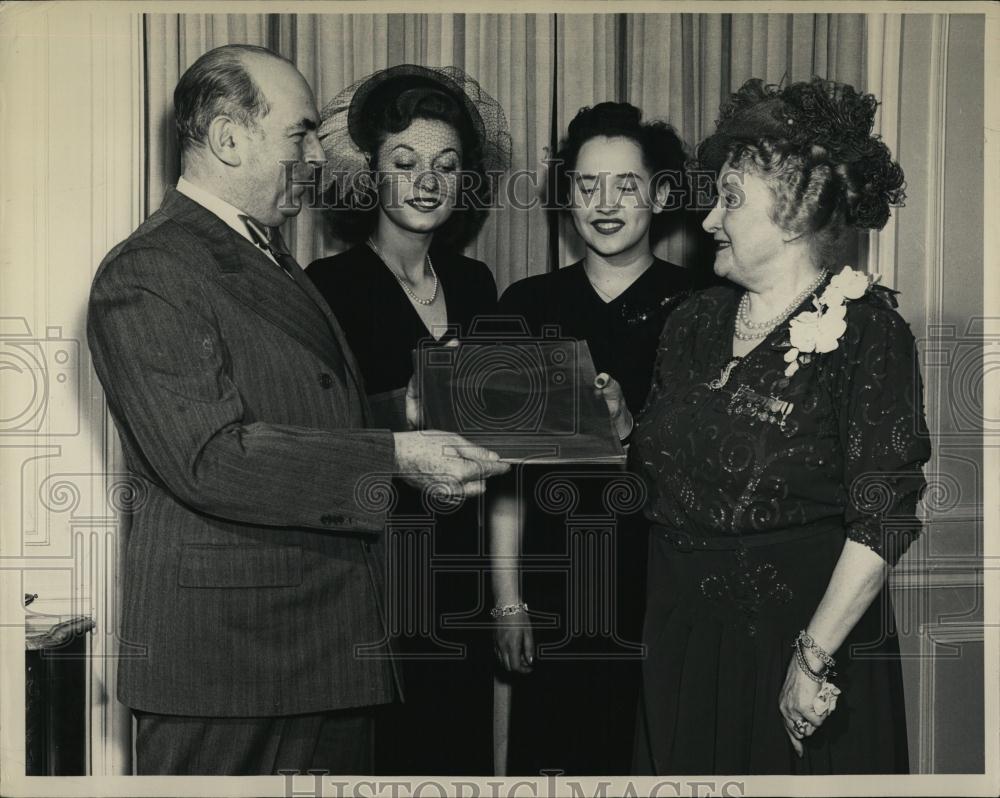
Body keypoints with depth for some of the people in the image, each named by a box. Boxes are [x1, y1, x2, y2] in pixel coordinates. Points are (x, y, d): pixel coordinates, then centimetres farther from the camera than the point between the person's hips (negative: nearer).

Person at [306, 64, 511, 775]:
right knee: (379, 751, 2)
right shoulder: (330, 284, -7)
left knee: (464, 746, 11)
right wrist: (401, 411, -27)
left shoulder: (474, 283, 9)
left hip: (460, 566, 5)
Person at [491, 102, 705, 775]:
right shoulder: (530, 305, 6)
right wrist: (508, 598, 1)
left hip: (661, 592, -1)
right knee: (541, 756, 6)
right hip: (551, 592, 2)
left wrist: (630, 430, -20)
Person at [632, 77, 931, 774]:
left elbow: (883, 520, -18)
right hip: (680, 638, 6)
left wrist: (815, 658, -19)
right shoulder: (694, 325, 7)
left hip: (799, 643, -6)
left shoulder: (869, 331, -13)